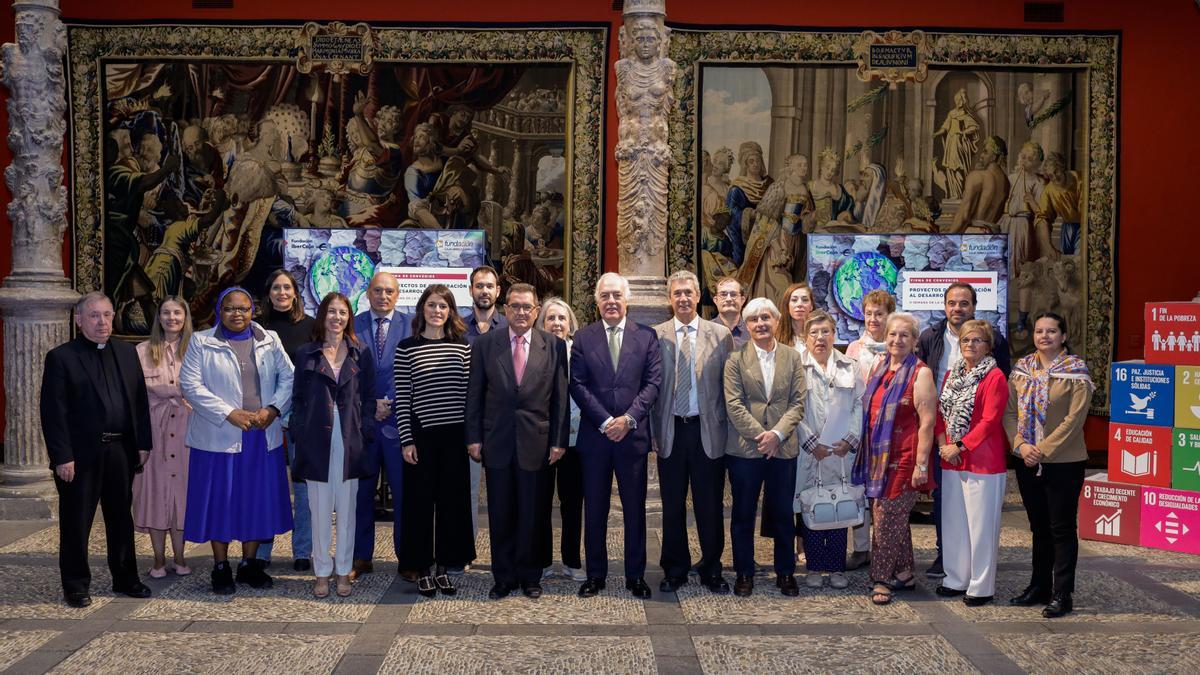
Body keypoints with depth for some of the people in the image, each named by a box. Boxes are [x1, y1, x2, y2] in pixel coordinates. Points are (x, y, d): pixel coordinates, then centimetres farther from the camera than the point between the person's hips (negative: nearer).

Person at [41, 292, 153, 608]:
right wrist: (62, 457, -14)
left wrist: (142, 442, 5)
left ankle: (125, 579, 26)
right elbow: (52, 411, -9)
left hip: (120, 451, 5)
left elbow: (139, 400, 11)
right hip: (80, 454, -4)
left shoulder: (127, 353, 10)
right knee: (76, 522, 5)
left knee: (121, 518, 14)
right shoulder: (61, 357, -5)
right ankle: (75, 586, 17)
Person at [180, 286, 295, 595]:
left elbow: (288, 378, 6)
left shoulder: (270, 340, 9)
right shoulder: (201, 342, 1)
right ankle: (221, 567, 14)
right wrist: (229, 414, -15)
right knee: (219, 499, 2)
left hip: (262, 436, 3)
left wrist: (273, 409, -11)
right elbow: (191, 385, -7)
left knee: (257, 498, 7)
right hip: (218, 437, -2)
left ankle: (249, 563, 20)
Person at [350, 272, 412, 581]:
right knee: (361, 491, 7)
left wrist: (389, 403, -10)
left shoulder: (410, 326, 2)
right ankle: (361, 558, 17)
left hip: (398, 419, -1)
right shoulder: (353, 326, 6)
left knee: (404, 492, 1)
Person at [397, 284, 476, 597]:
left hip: (455, 434, 2)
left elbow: (469, 392, 8)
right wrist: (406, 440, -7)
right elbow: (402, 398, -2)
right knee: (420, 501, 4)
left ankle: (444, 567, 18)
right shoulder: (407, 347, 0)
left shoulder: (462, 345, 6)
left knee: (452, 500, 7)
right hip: (421, 434, -2)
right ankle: (422, 569, 15)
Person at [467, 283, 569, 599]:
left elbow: (560, 397, 1)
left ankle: (530, 577, 22)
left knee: (532, 514, 8)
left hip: (536, 442, 0)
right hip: (497, 442, 1)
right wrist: (473, 438, -1)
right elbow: (474, 395, 4)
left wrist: (559, 440, -2)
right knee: (500, 514, 8)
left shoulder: (554, 346, 1)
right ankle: (504, 577, 20)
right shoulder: (485, 344, 2)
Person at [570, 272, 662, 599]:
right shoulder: (583, 338, 5)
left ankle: (635, 575, 16)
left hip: (633, 434, 0)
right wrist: (605, 421, -11)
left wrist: (628, 418, -13)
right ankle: (596, 574, 18)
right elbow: (577, 385, -2)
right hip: (594, 434, 1)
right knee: (594, 509, 7)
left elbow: (653, 382, -2)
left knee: (635, 508, 6)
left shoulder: (646, 336, 4)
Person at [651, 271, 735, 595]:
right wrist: (653, 431, -1)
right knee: (672, 506, 9)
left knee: (711, 505, 6)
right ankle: (675, 570, 21)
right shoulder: (655, 336, 3)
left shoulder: (720, 335, 2)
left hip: (708, 431, 0)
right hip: (670, 431, 1)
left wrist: (728, 429, -2)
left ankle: (711, 570, 20)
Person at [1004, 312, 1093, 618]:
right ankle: (1039, 586, 26)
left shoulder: (1076, 371, -7)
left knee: (1062, 528, 1)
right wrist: (1020, 444, -11)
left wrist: (1043, 449, -17)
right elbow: (1009, 411, 4)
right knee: (1039, 526, 15)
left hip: (1064, 463, -5)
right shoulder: (1021, 369, 7)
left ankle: (1062, 594, 7)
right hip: (1027, 463, 5)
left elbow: (1074, 418, -14)